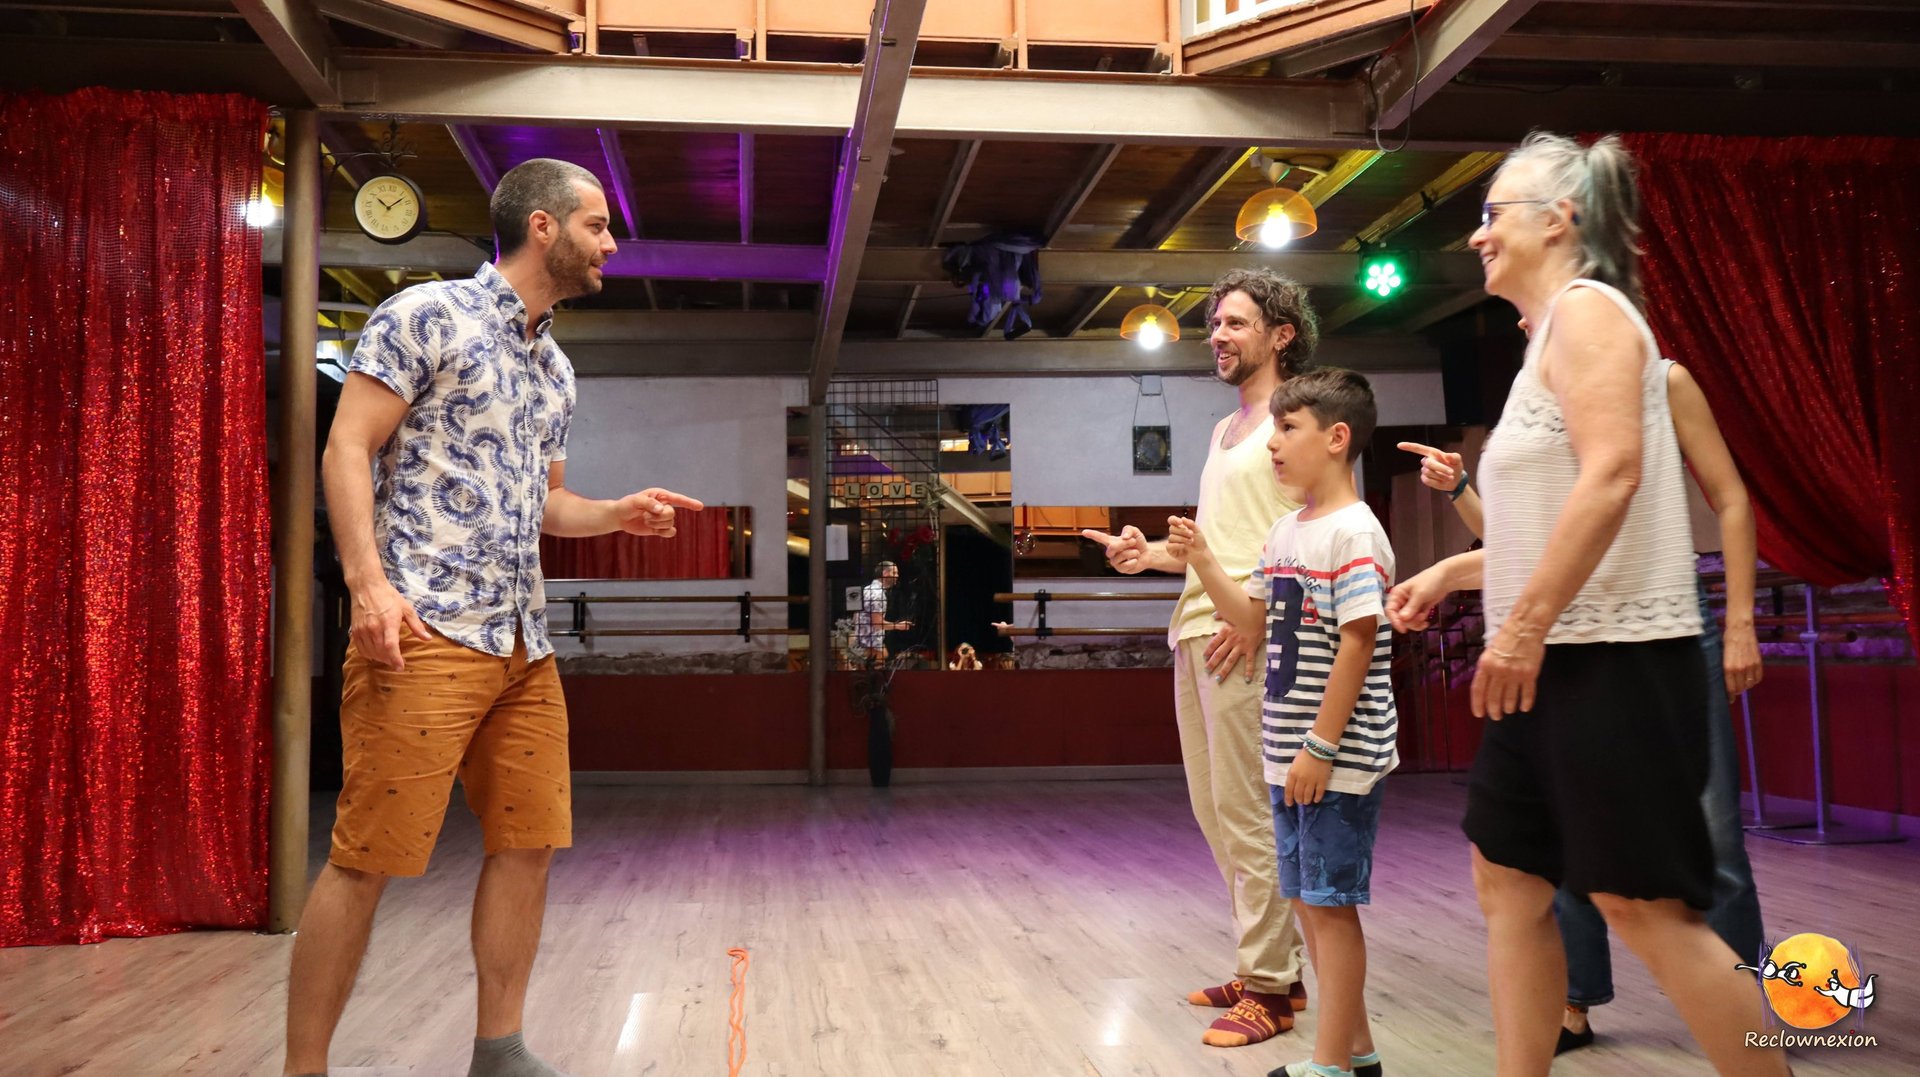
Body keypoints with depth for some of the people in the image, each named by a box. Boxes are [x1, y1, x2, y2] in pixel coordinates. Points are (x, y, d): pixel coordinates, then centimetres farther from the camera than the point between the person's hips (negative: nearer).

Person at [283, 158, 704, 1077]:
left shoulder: (556, 369, 21)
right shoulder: (426, 315, -1)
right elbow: (348, 450, -7)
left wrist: (620, 513, 9)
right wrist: (368, 581, -20)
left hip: (525, 641, 8)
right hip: (426, 627, -8)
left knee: (527, 845, 7)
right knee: (369, 857, -7)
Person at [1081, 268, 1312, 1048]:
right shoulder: (1223, 432, 23)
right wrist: (1151, 555, 9)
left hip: (1245, 639, -9)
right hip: (1196, 633, 9)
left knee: (1246, 814, -6)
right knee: (1215, 810, 11)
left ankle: (1268, 990, 3)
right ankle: (1272, 967, 21)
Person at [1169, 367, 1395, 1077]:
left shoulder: (1353, 532, -15)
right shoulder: (1286, 531, 12)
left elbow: (1358, 644, -19)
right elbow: (1255, 622, 18)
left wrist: (1322, 747, -19)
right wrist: (1201, 562, 6)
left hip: (1340, 756, -9)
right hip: (1290, 751, 9)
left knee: (1330, 903, 0)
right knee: (1306, 899, 14)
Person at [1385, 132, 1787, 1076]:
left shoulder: (1586, 308, -8)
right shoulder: (1552, 336, 21)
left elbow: (1613, 473, -23)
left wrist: (1524, 624, -25)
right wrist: (1449, 573, 20)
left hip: (1611, 659, -10)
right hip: (1554, 660, 10)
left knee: (1643, 907, -6)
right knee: (1508, 881, 10)